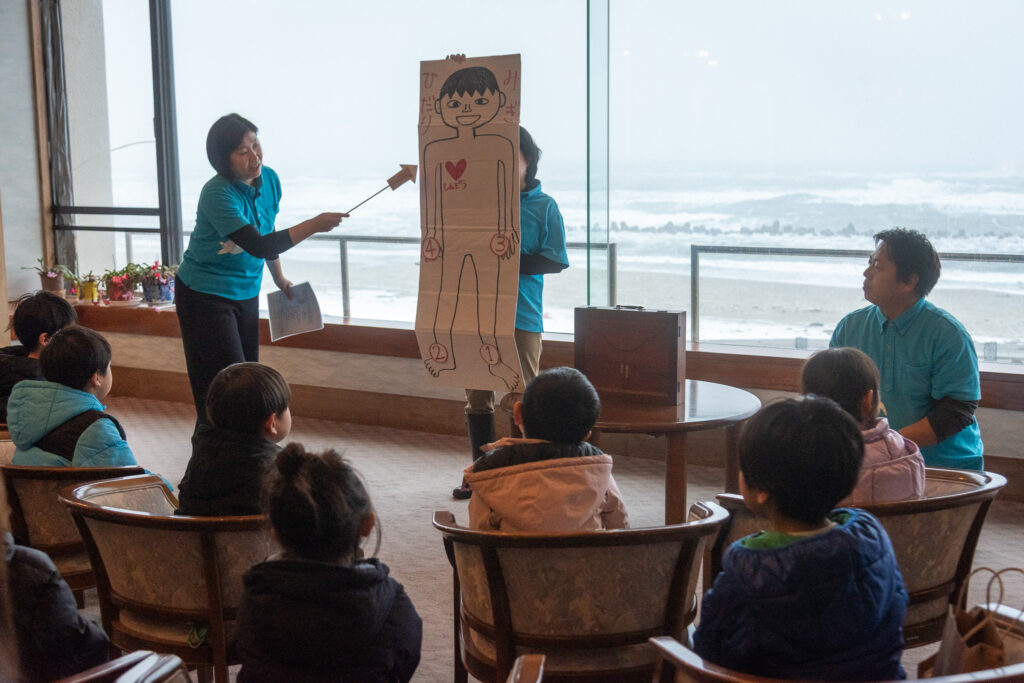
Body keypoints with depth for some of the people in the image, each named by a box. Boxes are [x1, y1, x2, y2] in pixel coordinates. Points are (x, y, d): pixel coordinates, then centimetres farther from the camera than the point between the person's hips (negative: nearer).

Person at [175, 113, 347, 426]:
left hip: (246, 292, 7)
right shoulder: (217, 195, -26)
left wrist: (279, 278, 24)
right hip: (205, 294, -7)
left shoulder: (269, 180, -3)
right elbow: (258, 245, -34)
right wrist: (313, 225, -37)